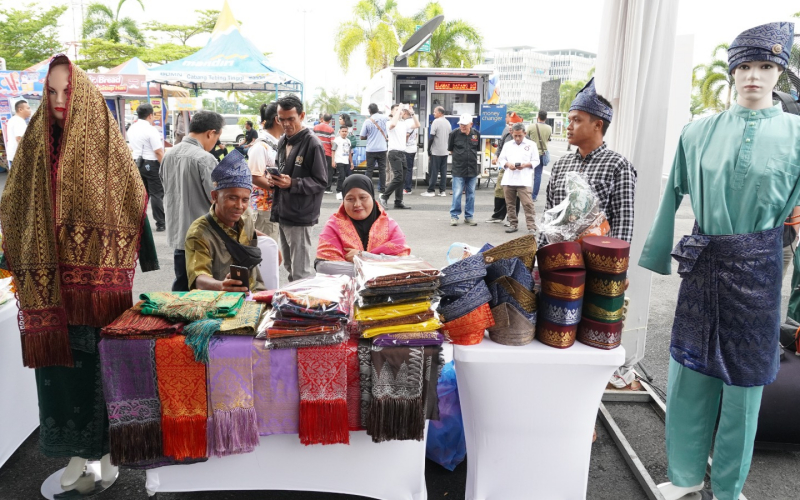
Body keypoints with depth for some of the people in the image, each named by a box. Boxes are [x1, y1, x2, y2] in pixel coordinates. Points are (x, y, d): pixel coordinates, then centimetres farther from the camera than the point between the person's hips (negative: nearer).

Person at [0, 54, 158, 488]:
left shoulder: (106, 145, -1)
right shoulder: (35, 143, 7)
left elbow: (133, 207, -3)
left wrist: (149, 269, -8)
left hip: (98, 280, -3)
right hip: (49, 278, 3)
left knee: (102, 359, 4)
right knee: (60, 359, 8)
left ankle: (107, 443, 21)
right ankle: (77, 448, 23)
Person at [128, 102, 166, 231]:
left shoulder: (131, 128, 9)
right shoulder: (151, 130, -16)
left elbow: (132, 148, 18)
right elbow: (159, 152, -18)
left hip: (136, 163, 7)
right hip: (151, 164, -7)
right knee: (156, 194, -2)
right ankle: (161, 223, -1)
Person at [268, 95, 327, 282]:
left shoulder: (313, 144, -13)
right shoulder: (283, 142, 13)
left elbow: (321, 181, -14)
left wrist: (292, 183, -25)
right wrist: (274, 178, 2)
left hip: (300, 216, -8)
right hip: (283, 213, 9)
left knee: (301, 272, -2)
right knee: (289, 266, 19)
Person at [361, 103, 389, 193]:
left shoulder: (367, 121, -6)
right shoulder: (383, 118, -3)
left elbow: (362, 137, -2)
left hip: (371, 149, -1)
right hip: (382, 149, 1)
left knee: (369, 170, 4)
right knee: (382, 169, 6)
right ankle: (382, 189, 6)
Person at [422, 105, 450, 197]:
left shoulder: (436, 122, -11)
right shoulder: (448, 123, 11)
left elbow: (431, 137, -14)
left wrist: (428, 150, -8)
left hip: (436, 151, -6)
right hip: (445, 151, 6)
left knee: (433, 171, -2)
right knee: (443, 171, 7)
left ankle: (431, 191, 1)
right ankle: (442, 191, 8)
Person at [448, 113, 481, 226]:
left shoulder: (476, 134, 2)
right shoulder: (454, 133, -5)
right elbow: (450, 149, 6)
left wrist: (471, 157, 9)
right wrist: (458, 156, 6)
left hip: (472, 169, 3)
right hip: (458, 169, -3)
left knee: (471, 194, 9)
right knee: (457, 194, -3)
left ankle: (468, 216, 19)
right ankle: (454, 216, 8)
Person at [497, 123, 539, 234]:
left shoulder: (531, 145, 6)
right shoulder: (507, 145, 14)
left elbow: (536, 161, 5)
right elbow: (501, 160, 14)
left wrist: (525, 165, -13)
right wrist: (507, 164, -7)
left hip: (524, 180, -4)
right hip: (508, 180, 4)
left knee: (528, 204, -10)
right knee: (510, 204, 9)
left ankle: (532, 227, -8)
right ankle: (513, 224, 21)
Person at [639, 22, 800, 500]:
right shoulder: (701, 132, 4)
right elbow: (675, 195, 7)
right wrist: (657, 256, 8)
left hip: (757, 268, -2)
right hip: (702, 264, 2)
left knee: (744, 378, 8)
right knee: (689, 371, 8)